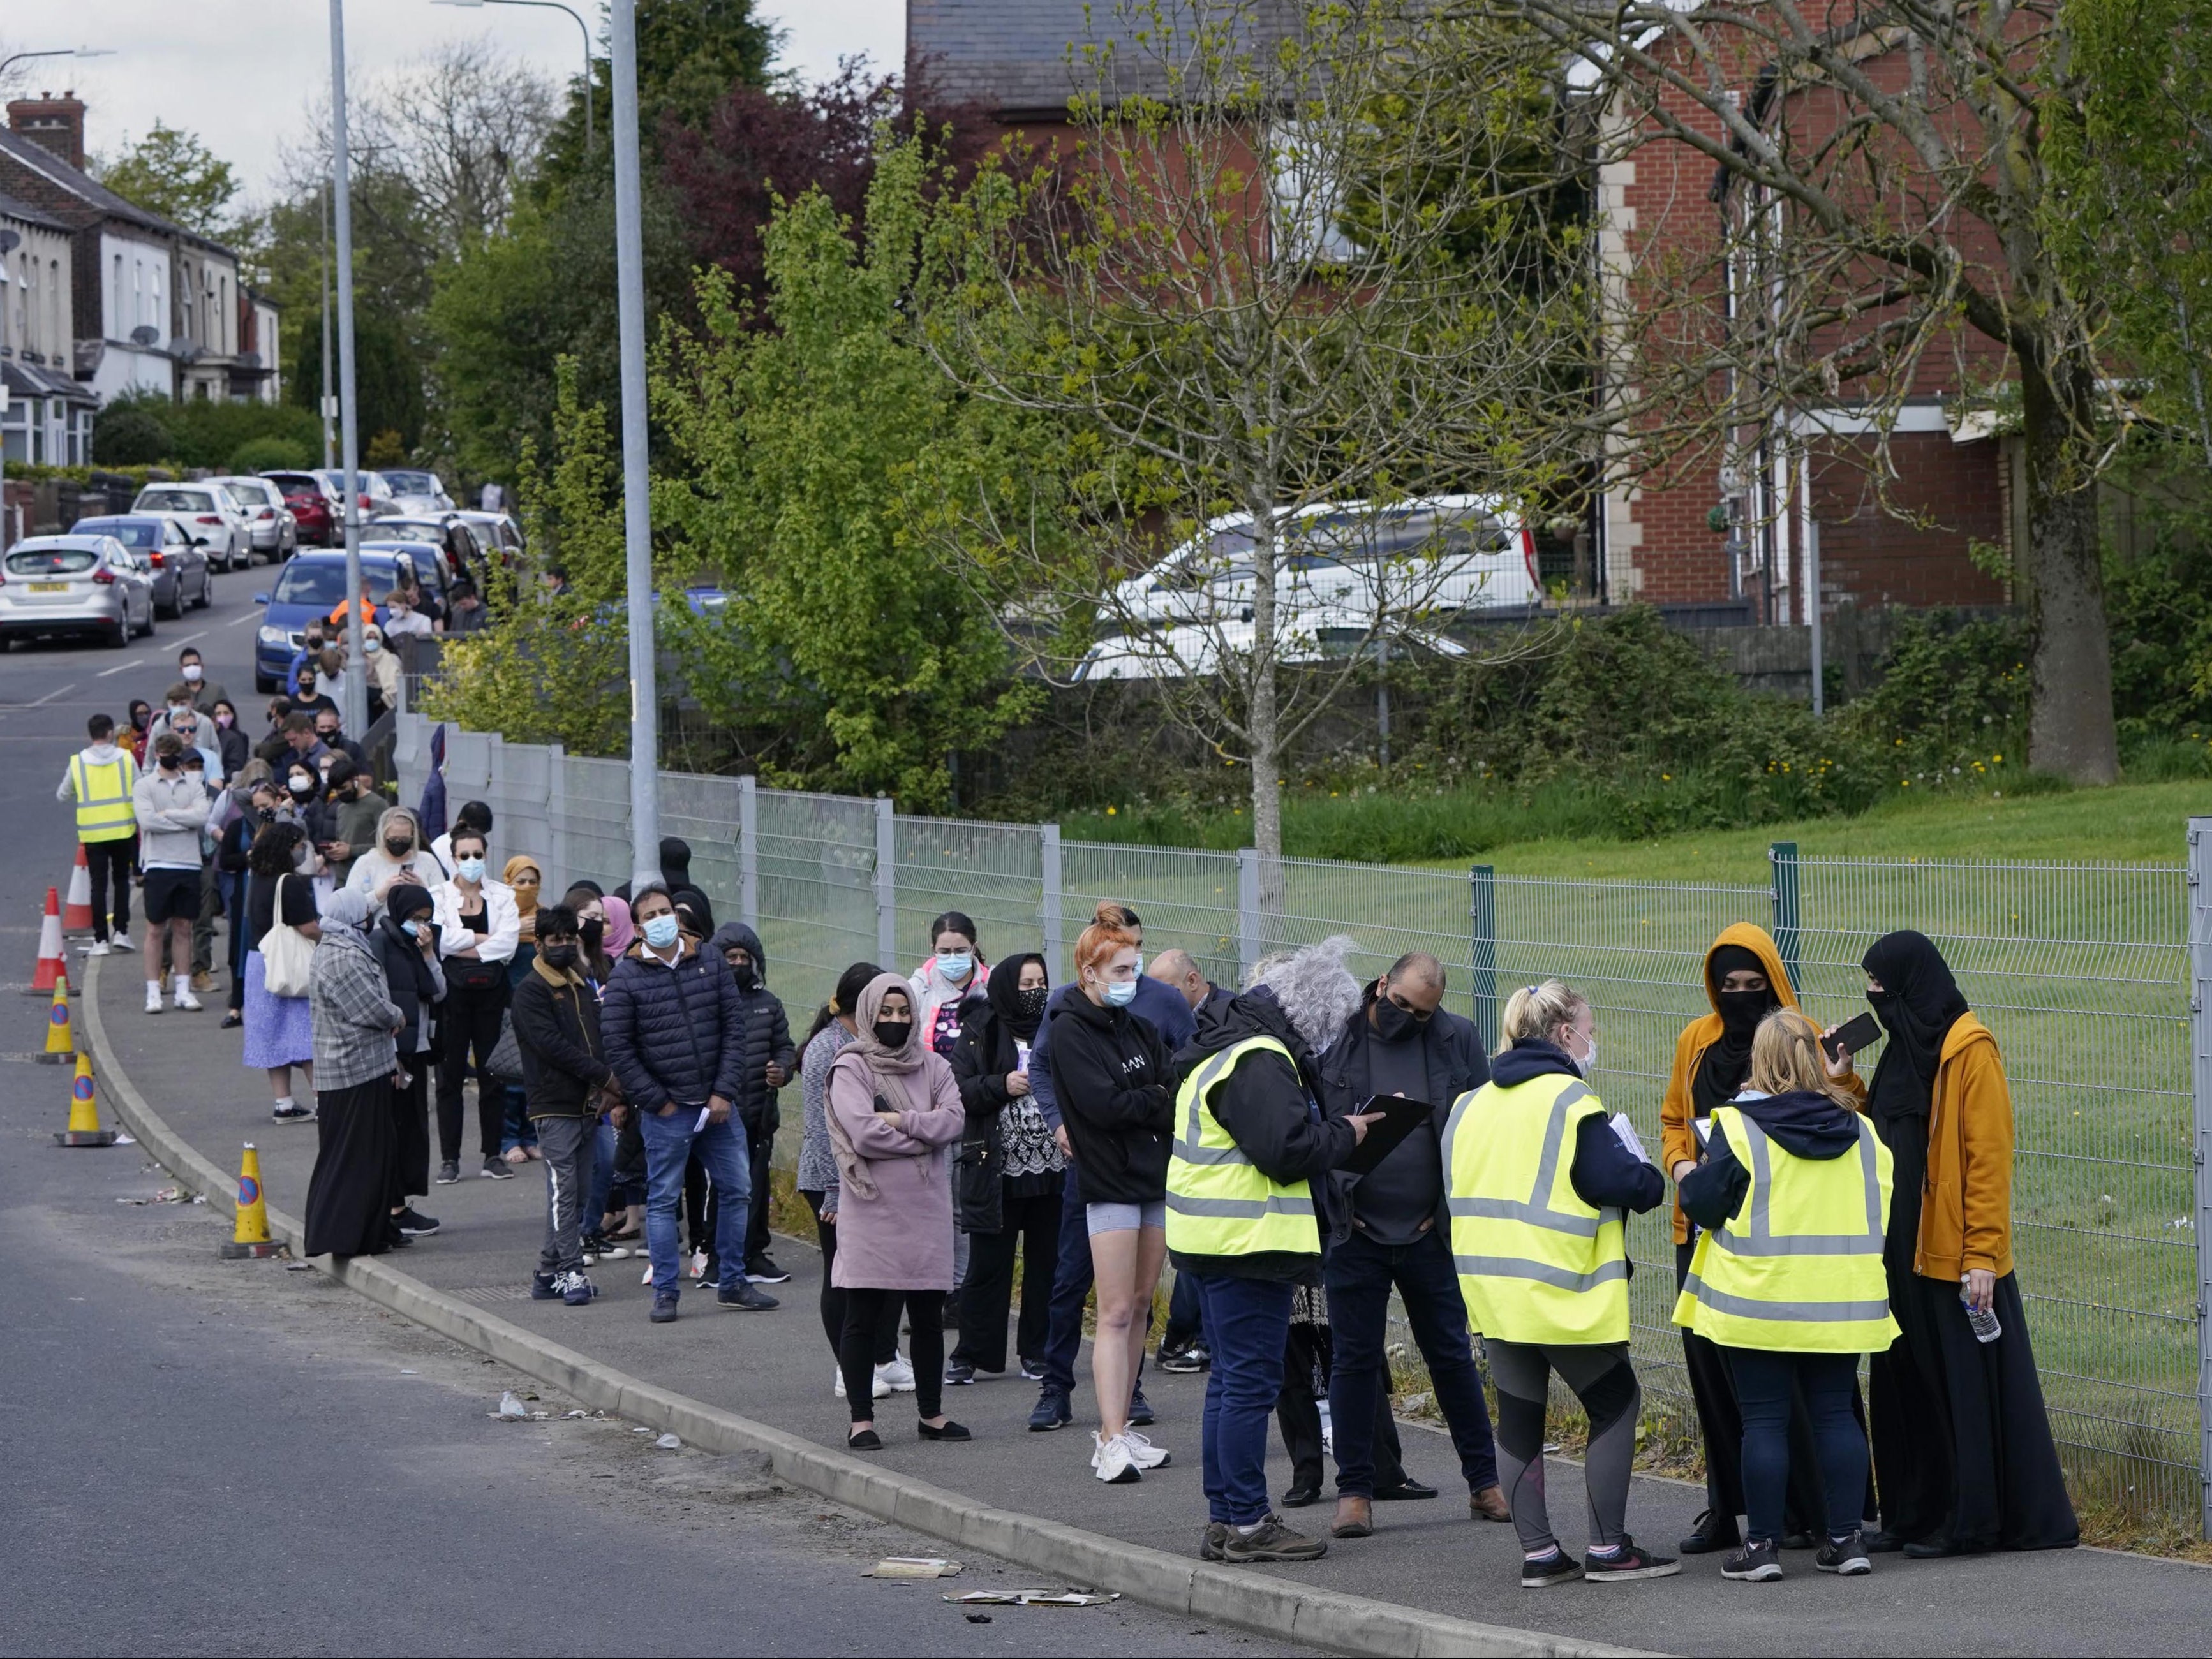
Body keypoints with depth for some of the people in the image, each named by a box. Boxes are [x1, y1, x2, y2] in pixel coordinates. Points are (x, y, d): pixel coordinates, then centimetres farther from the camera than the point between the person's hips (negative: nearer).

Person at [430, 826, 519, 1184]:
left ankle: (493, 1155, 10)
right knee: (450, 1075, 0)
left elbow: (508, 943, -6)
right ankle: (449, 1158, 4)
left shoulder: (502, 895, 7)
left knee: (493, 1073, 3)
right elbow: (443, 940, -11)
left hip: (492, 989, 1)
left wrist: (464, 946, -9)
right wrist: (485, 938, -8)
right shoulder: (438, 896, 4)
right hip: (453, 990, -1)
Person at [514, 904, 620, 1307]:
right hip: (554, 1104, -7)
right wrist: (604, 1076, -16)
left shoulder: (582, 989, 19)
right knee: (564, 1188, -11)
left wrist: (607, 1087, -4)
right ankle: (570, 1272, -12)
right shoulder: (531, 991, -5)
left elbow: (599, 1040, 15)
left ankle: (550, 1272, 12)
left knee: (579, 1190, 7)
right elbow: (552, 1046, -15)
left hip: (587, 1104, 7)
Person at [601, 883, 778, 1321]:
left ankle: (733, 1283, 20)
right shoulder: (626, 978, -3)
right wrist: (656, 1102, -9)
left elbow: (735, 1029, 5)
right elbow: (617, 1047, -6)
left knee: (737, 1190, 8)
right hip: (665, 1110, -4)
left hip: (717, 1106, 4)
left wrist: (725, 1092, -4)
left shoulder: (711, 966, 6)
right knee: (663, 1199, 1)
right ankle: (665, 1292, 8)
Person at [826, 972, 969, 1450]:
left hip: (926, 1210, 4)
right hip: (871, 1209, -4)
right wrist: (926, 1134, -7)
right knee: (863, 1319, -1)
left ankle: (931, 1414, 19)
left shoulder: (933, 1066, 11)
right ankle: (861, 1420, 5)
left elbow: (955, 1120, -4)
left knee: (928, 1317, 9)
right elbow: (864, 1133, -16)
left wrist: (900, 1121, -14)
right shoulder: (851, 1068, -3)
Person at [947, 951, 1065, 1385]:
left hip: (1052, 1169, 3)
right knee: (987, 1265, 1)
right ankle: (970, 1355, 10)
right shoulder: (980, 1033, 0)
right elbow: (959, 1090, -6)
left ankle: (1037, 1353, 17)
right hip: (995, 1171, -3)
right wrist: (1002, 1086, -18)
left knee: (1046, 1263, 7)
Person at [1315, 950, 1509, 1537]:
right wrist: (1336, 1204, -6)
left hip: (1429, 1233, 1)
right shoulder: (1333, 1040, -4)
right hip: (1355, 1233, -1)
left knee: (1452, 1356, 9)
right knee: (1355, 1360, 4)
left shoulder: (1456, 1041, 1)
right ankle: (1356, 1490, 12)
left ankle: (1484, 1482, 17)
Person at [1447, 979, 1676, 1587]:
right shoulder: (1570, 1102, -13)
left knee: (1518, 1414, 10)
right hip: (1560, 1291, -7)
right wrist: (1653, 1181, 3)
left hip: (1490, 1283, 7)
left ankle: (1538, 1552, 9)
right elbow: (1621, 1183, -19)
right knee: (1615, 1402, 6)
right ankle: (1609, 1548, 5)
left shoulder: (1470, 1104, 10)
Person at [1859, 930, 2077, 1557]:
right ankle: (1913, 1515, 15)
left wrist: (1982, 1253, -20)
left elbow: (1989, 1157, -16)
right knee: (1907, 1384, 10)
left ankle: (1968, 1521, 1)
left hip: (1954, 1257, -9)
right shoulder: (1906, 1047, 15)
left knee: (1964, 1385, -3)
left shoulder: (1970, 1051, -12)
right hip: (1905, 1251, 9)